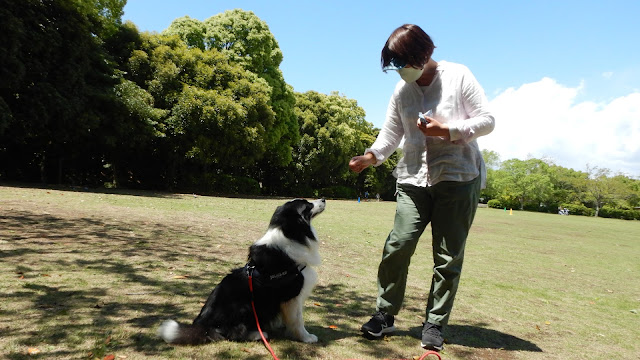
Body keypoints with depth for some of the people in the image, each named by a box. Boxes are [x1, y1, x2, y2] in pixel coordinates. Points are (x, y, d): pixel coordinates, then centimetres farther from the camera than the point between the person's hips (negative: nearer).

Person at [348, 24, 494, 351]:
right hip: (414, 179, 3)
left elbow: (487, 120, -2)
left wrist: (446, 130, -16)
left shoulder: (459, 76, -2)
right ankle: (384, 314, 7)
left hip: (458, 177, -2)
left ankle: (435, 324, 13)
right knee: (397, 245, -8)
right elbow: (390, 134, 7)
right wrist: (368, 158, -11)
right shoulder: (402, 90, 8)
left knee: (448, 256, 1)